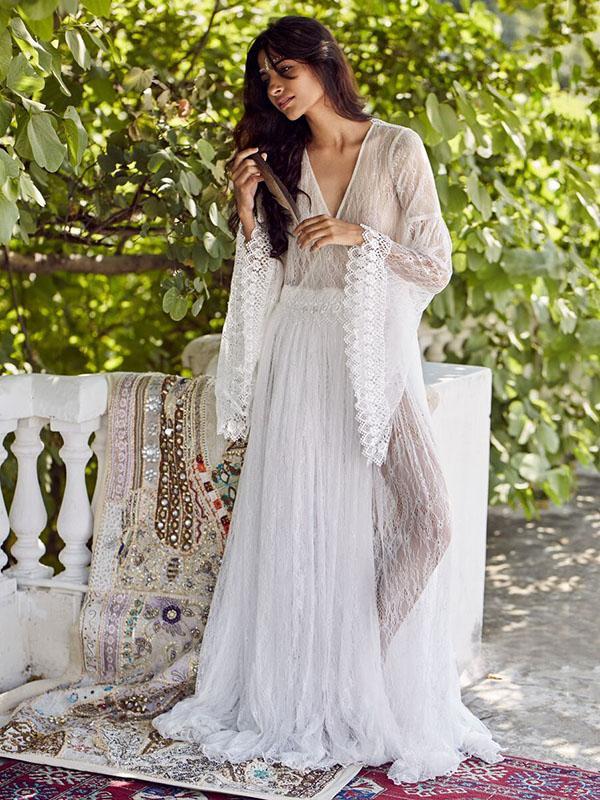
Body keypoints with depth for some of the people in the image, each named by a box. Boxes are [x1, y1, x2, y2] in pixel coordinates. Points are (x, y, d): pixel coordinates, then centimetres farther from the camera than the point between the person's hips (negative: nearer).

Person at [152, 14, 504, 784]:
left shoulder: (398, 149, 0)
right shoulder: (280, 162, 12)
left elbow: (436, 266, -1)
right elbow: (269, 281, 11)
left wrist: (359, 236, -14)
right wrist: (247, 214, -3)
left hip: (374, 358, -3)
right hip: (298, 362, 4)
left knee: (374, 525, -11)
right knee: (294, 527, 2)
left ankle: (384, 703, 4)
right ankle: (297, 698, 13)